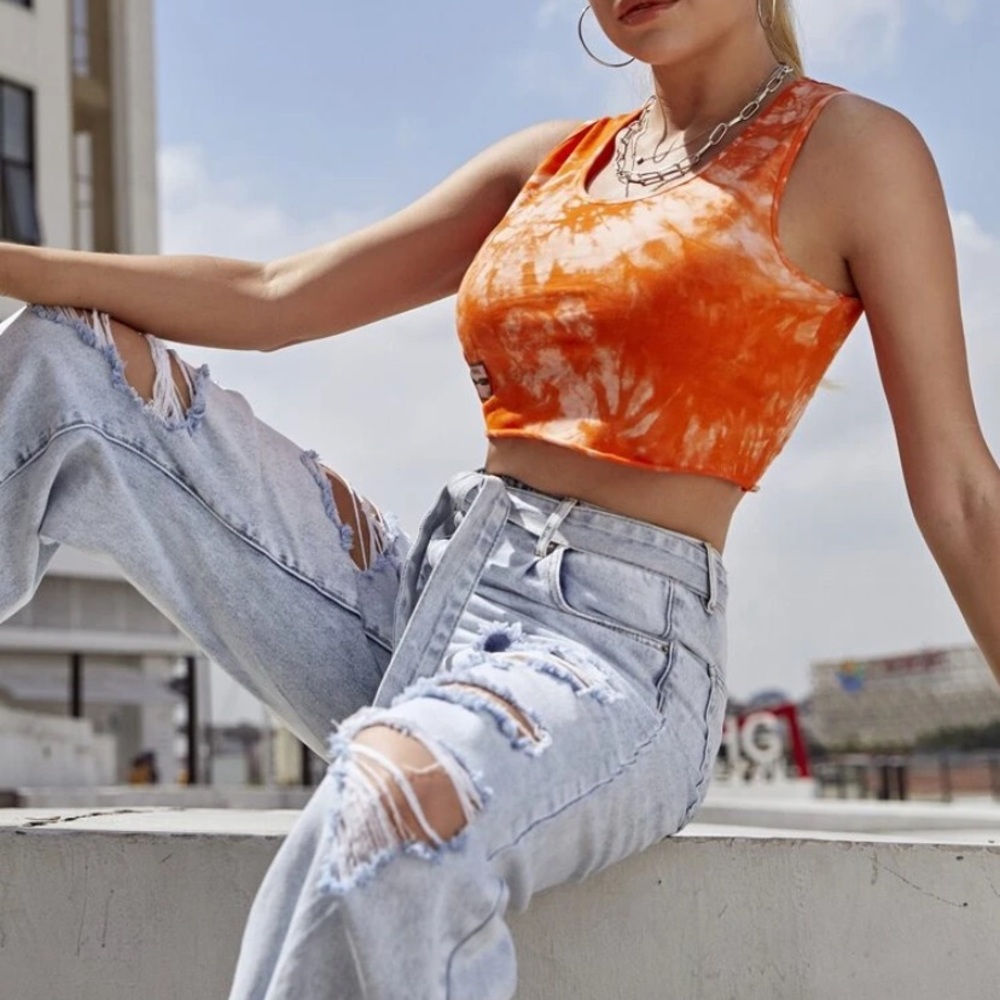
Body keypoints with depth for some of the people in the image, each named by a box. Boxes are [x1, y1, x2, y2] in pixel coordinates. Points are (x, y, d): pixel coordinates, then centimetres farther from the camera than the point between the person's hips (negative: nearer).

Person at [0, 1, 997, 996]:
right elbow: (273, 298, 13)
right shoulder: (548, 163, 15)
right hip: (429, 590, 7)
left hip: (614, 647, -6)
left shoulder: (854, 150, -1)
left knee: (392, 809, -41)